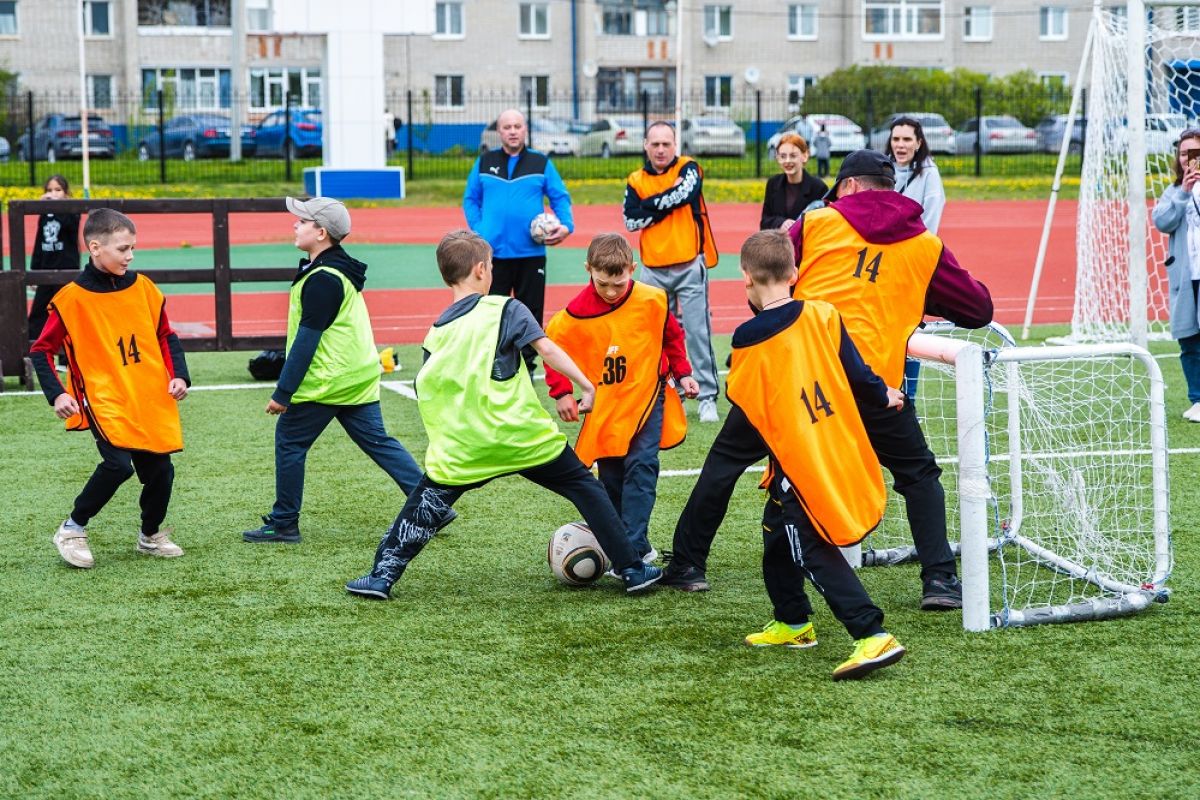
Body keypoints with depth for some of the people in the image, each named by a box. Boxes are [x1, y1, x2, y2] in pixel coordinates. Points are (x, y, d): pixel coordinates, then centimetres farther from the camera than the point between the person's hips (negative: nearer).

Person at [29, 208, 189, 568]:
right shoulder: (72, 298, -9)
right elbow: (41, 350, -2)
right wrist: (57, 394, -13)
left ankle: (151, 535, 32)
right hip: (104, 401, -5)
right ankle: (72, 530, 0)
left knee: (160, 470, 5)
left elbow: (166, 336, 17)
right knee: (118, 464, -22)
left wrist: (178, 375, 3)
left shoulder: (143, 287, 5)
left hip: (151, 400, 5)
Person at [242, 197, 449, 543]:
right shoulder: (340, 269, 13)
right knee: (377, 441, 11)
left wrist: (283, 392, -18)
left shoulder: (322, 280, -19)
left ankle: (283, 524, 8)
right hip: (360, 375, 10)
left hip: (326, 382, -9)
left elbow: (306, 341, -20)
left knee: (289, 442, 2)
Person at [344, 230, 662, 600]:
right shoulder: (505, 309, -3)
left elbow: (427, 397, 7)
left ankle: (382, 576, 13)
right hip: (527, 437, -2)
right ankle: (632, 570, 8)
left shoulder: (435, 335, 7)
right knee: (587, 489, 10)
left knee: (424, 506, 18)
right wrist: (586, 385, -7)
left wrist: (446, 444, 17)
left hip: (463, 451, 2)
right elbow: (547, 349, -13)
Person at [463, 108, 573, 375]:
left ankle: (526, 366, 15)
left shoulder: (541, 163, 5)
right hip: (493, 252, 0)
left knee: (531, 312, 5)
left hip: (531, 253, 0)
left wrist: (566, 225, -11)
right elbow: (470, 199, 13)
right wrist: (477, 229, -2)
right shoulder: (484, 163, 7)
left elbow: (560, 198, 7)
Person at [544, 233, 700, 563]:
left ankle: (633, 546, -18)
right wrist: (561, 392, -7)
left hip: (647, 396, -1)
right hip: (605, 407, 1)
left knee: (641, 466, -15)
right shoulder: (576, 313, -14)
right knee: (611, 476, 7)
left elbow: (672, 336, 7)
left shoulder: (652, 301, -12)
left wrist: (683, 374, 6)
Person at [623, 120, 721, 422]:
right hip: (653, 270, 3)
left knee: (698, 332, -5)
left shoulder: (688, 168, 2)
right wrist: (668, 202, -9)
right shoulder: (636, 180, 8)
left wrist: (651, 204, -7)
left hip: (690, 265, -3)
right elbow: (631, 220, -5)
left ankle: (708, 397, -1)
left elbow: (685, 193, -19)